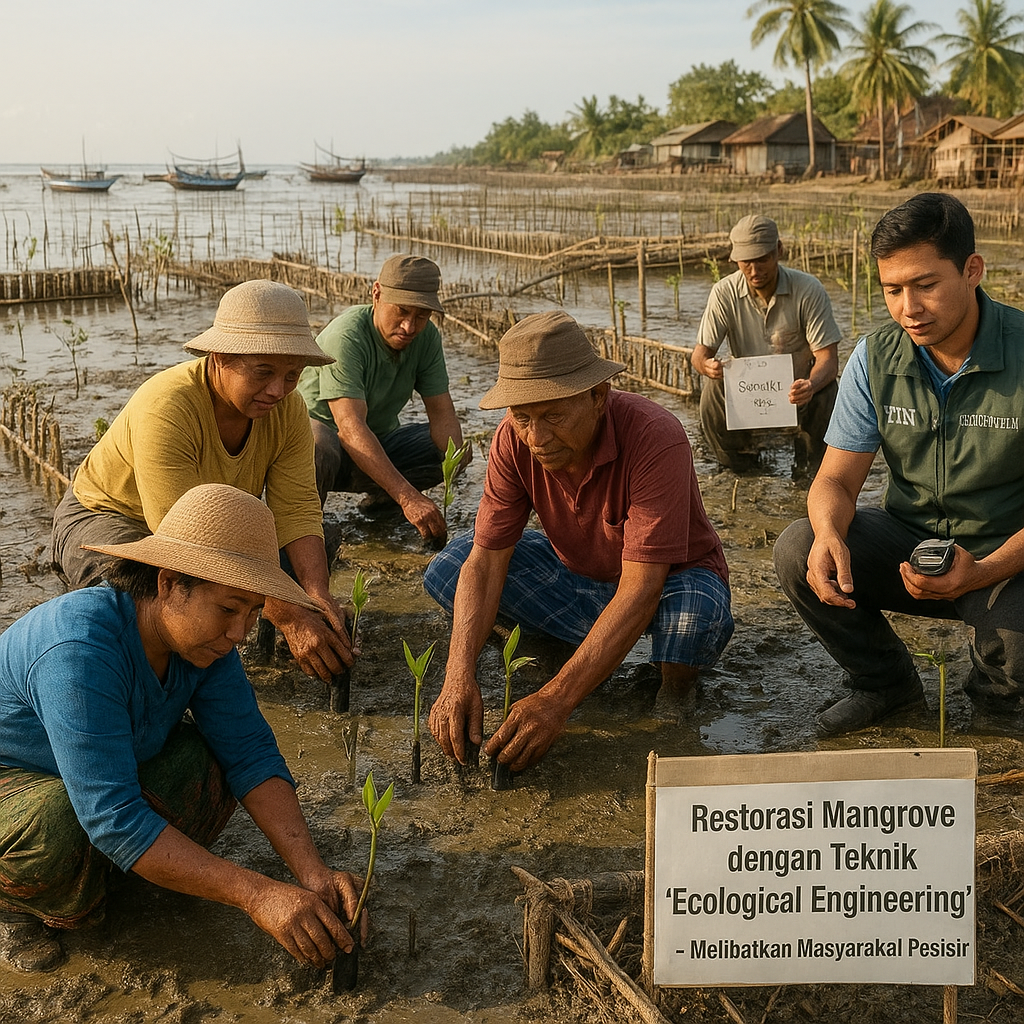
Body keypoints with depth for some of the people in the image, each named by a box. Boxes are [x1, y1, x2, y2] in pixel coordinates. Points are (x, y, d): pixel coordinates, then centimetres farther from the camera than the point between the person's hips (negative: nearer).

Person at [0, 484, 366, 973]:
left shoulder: (203, 636, -14)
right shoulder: (80, 652, -38)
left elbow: (250, 751, -14)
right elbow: (113, 817, -41)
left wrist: (312, 872, -28)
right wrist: (256, 894, -43)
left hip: (101, 777, 7)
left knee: (206, 766, -17)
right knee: (56, 830, -37)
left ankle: (86, 878, 3)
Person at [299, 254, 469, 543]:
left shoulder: (426, 337, -7)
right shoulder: (345, 337, -28)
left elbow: (442, 413, -8)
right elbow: (350, 426, -38)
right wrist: (408, 497, -47)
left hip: (378, 445, 6)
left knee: (451, 445, -14)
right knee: (319, 448, -41)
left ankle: (382, 495, 7)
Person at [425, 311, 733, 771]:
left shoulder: (655, 439, -35)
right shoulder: (514, 441, -20)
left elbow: (640, 590, -39)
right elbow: (485, 562, -20)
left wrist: (557, 698, -46)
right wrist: (459, 677, -36)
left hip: (668, 577, -4)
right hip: (578, 571, 5)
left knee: (694, 618, -40)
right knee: (446, 572, -14)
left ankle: (674, 680, -3)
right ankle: (599, 646, -6)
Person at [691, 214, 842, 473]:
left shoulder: (809, 290, -17)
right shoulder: (724, 293, -12)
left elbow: (827, 358, -20)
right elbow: (701, 351, -11)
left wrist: (811, 385, -44)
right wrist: (707, 364, -38)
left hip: (799, 387, -1)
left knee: (825, 392, -34)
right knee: (713, 389, -29)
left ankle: (815, 464, -2)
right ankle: (739, 460, 0)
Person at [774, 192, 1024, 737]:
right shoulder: (876, 357, -5)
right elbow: (836, 480, -4)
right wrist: (829, 534, -29)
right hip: (906, 541, 3)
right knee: (798, 550, -22)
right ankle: (885, 681, 5)